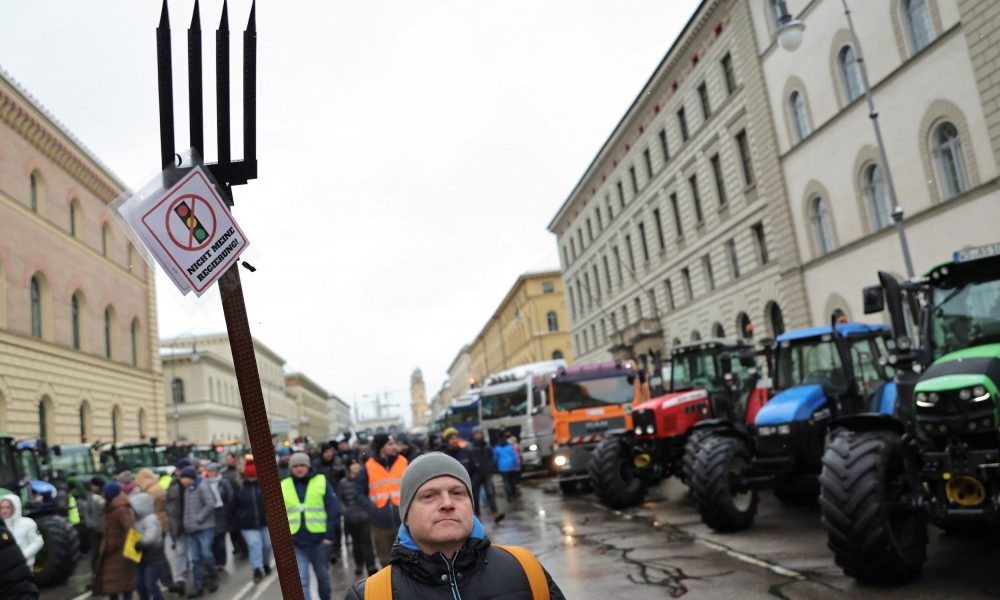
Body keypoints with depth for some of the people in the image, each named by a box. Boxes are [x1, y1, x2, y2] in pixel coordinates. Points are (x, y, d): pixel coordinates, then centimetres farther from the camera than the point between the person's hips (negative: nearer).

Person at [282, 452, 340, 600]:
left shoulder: (321, 482, -2)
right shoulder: (283, 486, 4)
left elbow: (333, 510, -4)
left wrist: (330, 535, -10)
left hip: (319, 539, -1)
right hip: (295, 541, 1)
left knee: (322, 575, 17)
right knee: (301, 580, -5)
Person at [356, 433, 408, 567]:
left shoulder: (404, 462, 2)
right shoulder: (369, 466, -1)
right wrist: (370, 506, -10)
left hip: (403, 521, 0)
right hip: (380, 523, 0)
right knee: (385, 560, 13)